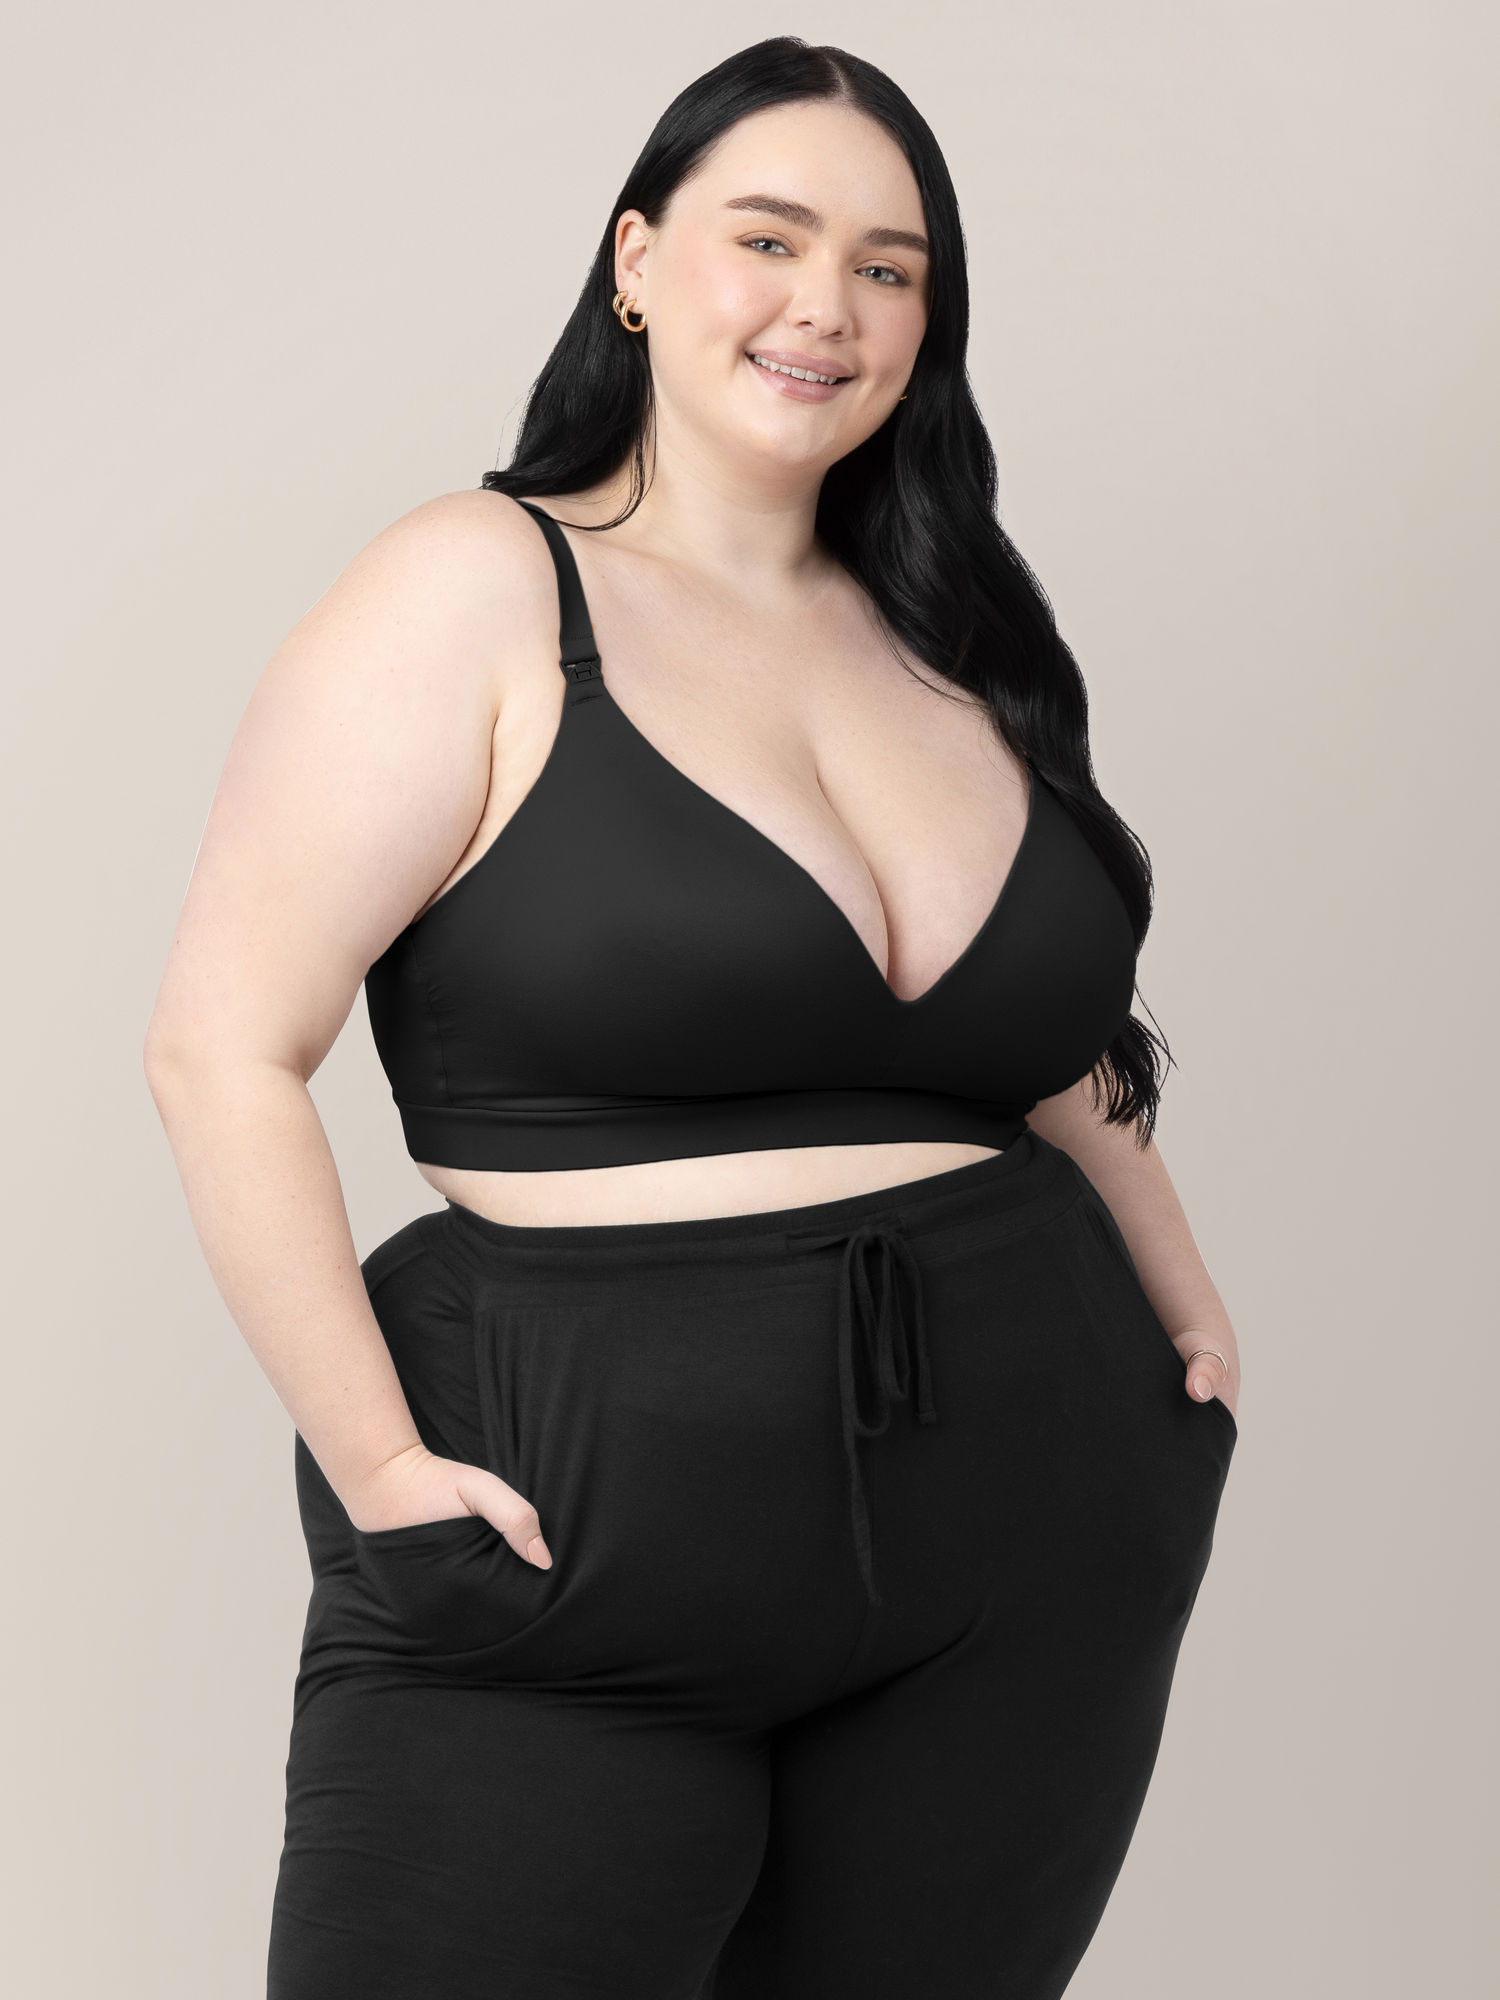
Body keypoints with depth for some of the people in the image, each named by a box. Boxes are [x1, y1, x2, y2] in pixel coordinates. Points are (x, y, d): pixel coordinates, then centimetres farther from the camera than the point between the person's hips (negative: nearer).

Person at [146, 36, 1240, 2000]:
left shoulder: (950, 646, 13)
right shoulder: (481, 594, -5)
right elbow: (225, 1049, -11)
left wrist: (1186, 1315, 18)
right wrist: (383, 1469, -16)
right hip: (581, 1551, -5)